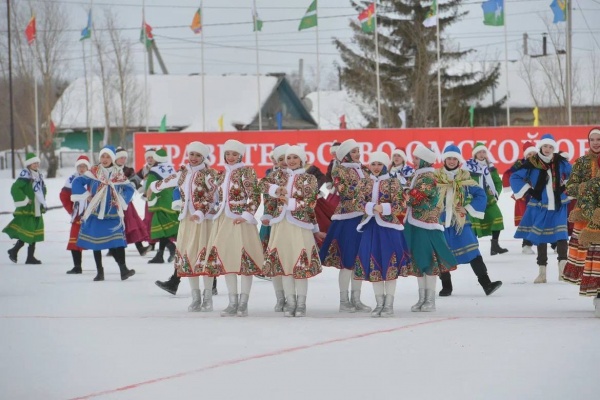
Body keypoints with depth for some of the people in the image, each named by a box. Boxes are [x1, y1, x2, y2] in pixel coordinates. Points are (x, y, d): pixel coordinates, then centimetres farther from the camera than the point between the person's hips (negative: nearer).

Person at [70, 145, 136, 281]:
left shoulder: (119, 175, 2)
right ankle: (99, 272, 15)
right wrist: (86, 196, -8)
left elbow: (129, 188, 9)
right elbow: (77, 182, -3)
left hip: (113, 214, -1)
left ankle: (123, 269, -14)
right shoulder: (93, 172, -2)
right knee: (96, 243, 6)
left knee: (118, 241, -12)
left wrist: (121, 201, -2)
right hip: (95, 214, 1)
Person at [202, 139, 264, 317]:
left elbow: (254, 196, -10)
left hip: (240, 220, -7)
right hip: (223, 220, 7)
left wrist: (247, 215, -16)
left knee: (244, 260, -6)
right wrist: (217, 215, 15)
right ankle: (232, 303, 11)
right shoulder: (222, 174, 14)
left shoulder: (246, 172, -4)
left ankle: (243, 304, -2)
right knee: (225, 260, 5)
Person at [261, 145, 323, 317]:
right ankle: (290, 302, 12)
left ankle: (301, 303, 1)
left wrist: (290, 203, -13)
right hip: (281, 224, 4)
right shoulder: (280, 175, 12)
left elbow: (311, 202, -6)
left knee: (301, 263, -7)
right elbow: (264, 185, 9)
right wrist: (276, 190, -8)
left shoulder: (309, 179, 1)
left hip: (300, 224, -4)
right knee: (283, 262, 4)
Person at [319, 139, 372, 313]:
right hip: (348, 218, -6)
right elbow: (344, 191, -14)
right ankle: (343, 300, 1)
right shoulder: (339, 171, -2)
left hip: (364, 216, 6)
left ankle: (356, 299, 12)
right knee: (347, 259, -6)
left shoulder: (364, 170, 16)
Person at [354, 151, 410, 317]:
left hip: (388, 226, -3)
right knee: (373, 265, 4)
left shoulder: (393, 183, -1)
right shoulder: (364, 183, 8)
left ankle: (389, 304, 4)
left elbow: (400, 205, -7)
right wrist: (373, 207, -21)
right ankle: (379, 303, 13)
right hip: (370, 226, 3)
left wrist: (384, 208, -22)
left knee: (390, 264, -2)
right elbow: (361, 202, -3)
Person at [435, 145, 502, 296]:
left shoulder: (465, 178, 3)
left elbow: (481, 195, 5)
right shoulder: (435, 178, 2)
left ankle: (486, 283, -13)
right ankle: (446, 286, 19)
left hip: (461, 222, -1)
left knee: (473, 252, -10)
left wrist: (468, 209, -4)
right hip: (441, 222, 1)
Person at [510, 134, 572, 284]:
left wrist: (566, 186, 7)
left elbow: (573, 174, 17)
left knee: (561, 236, -9)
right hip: (540, 206, -1)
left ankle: (563, 268, -5)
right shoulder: (532, 164, -8)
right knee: (541, 237, 5)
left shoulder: (560, 162, -1)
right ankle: (542, 271, 12)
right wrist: (528, 191, -7)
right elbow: (515, 178, -2)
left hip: (559, 205, 1)